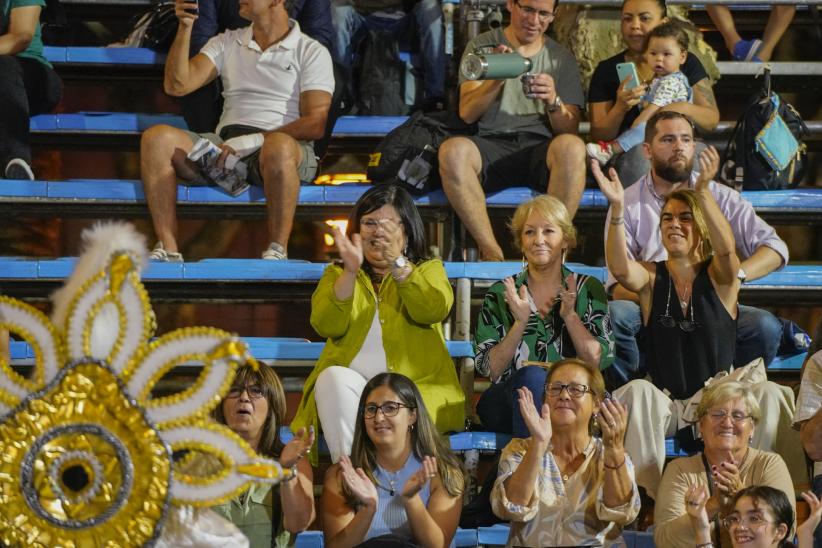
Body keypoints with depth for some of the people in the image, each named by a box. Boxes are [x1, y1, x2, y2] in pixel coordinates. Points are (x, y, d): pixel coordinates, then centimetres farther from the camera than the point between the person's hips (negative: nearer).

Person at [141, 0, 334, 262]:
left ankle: (278, 252, -32)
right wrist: (185, 28, -2)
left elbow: (315, 124, -4)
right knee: (157, 137, -22)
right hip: (226, 146, 4)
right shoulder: (226, 43, 21)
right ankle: (168, 250, -27)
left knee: (278, 147, -41)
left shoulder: (311, 52, 7)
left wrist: (256, 140, -16)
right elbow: (177, 86, 9)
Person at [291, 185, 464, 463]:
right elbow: (327, 326, -1)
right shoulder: (337, 275, 21)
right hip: (349, 388, 1)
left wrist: (397, 262, -18)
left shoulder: (428, 270, 18)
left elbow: (434, 311, -7)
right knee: (334, 377, -33)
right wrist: (350, 272, -13)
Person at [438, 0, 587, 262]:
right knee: (452, 150, -35)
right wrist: (497, 79, -17)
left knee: (572, 148, -35)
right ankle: (492, 253, -28)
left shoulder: (561, 58, 16)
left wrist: (553, 101, -13)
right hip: (491, 145, 0)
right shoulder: (482, 47, 12)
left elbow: (570, 129, 9)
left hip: (540, 147, 1)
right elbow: (467, 113, 1)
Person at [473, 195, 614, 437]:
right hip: (507, 404, 0)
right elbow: (490, 370, 4)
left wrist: (570, 315, -8)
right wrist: (520, 322, -8)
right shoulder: (500, 294, 13)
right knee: (532, 376, -35)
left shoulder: (588, 290, 12)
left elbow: (598, 362, 3)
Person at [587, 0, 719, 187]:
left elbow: (712, 120, 6)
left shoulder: (687, 63, 12)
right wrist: (620, 108, -16)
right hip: (628, 155, -2)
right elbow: (598, 137, 4)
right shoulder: (607, 70, 9)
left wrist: (686, 108, -15)